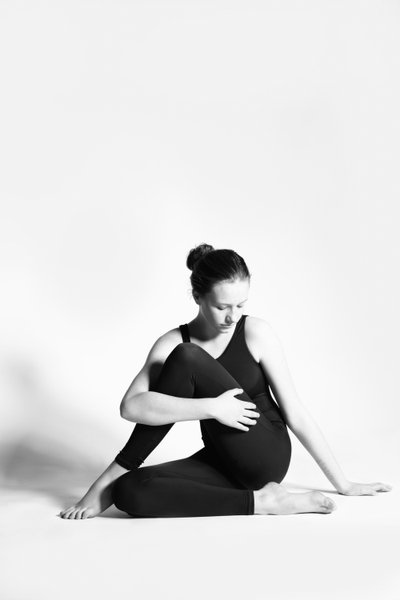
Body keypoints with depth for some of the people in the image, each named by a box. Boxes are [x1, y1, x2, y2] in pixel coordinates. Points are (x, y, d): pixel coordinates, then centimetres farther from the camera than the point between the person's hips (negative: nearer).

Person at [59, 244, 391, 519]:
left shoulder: (256, 333, -5)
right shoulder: (173, 343, -2)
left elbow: (296, 414, -2)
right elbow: (131, 406, -19)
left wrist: (343, 483, -1)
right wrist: (212, 407, -27)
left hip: (267, 456, -3)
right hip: (222, 463, 3)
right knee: (130, 493, -24)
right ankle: (258, 502, -18)